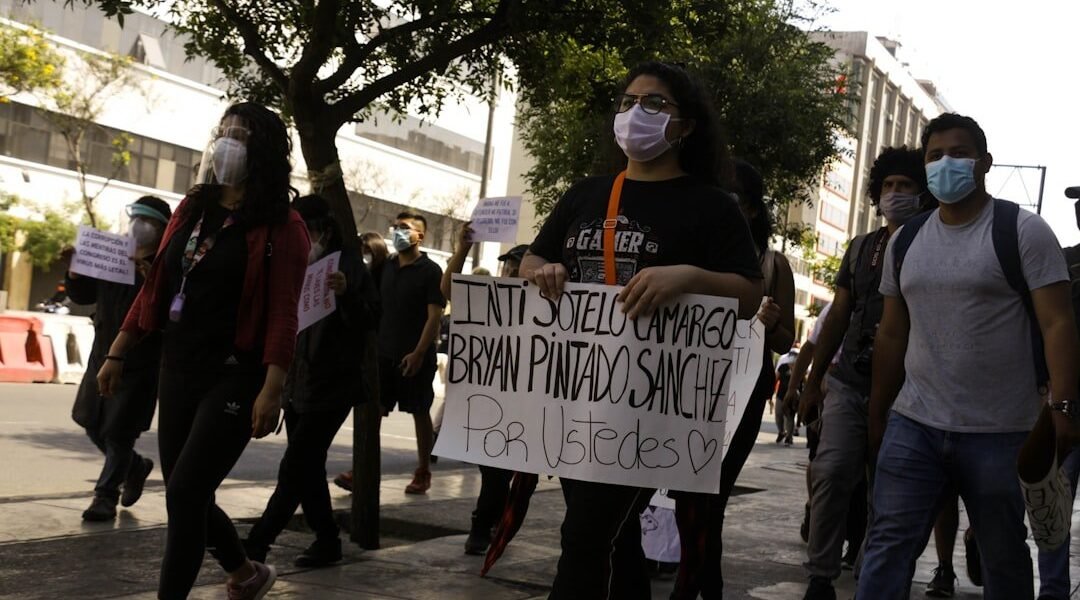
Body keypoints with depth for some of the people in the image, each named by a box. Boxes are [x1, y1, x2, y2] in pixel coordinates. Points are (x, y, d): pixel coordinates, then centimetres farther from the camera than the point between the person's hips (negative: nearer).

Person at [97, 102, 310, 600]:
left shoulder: (281, 227, -9)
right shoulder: (192, 210, 10)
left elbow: (283, 315, -15)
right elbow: (154, 289, 13)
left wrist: (271, 390, -22)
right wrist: (117, 355, 13)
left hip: (235, 377, -7)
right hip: (178, 371, 7)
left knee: (184, 493, -9)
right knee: (188, 495, 13)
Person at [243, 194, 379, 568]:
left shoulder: (348, 267, -8)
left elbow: (371, 320, -16)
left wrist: (346, 294, -33)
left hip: (330, 387, -8)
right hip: (296, 384, 8)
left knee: (295, 468, -6)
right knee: (307, 468, 13)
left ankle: (255, 546, -3)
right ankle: (326, 541, 23)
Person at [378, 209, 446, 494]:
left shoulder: (430, 271, -5)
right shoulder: (386, 266, 11)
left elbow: (434, 317, -11)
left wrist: (418, 353, -19)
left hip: (415, 357, -5)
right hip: (384, 353, 5)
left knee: (420, 414, 4)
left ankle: (423, 473, 13)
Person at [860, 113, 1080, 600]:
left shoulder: (1023, 231, -4)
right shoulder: (904, 241, 11)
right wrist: (876, 415, 15)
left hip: (1000, 433, -4)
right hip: (913, 426, 4)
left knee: (1003, 556, 9)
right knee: (888, 542, -2)